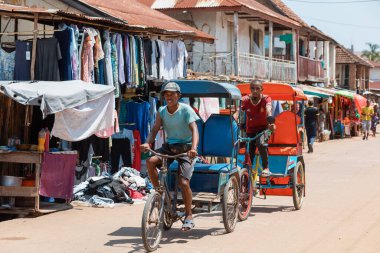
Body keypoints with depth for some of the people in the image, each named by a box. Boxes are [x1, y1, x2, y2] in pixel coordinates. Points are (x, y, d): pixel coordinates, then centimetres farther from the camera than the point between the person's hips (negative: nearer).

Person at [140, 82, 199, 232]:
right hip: (169, 146, 5)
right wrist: (147, 143, -25)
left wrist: (194, 148, -40)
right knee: (150, 161, -25)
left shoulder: (186, 110, -11)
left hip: (185, 147, -4)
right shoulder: (162, 111, 4)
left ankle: (189, 216, 0)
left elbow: (194, 129, -21)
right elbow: (155, 129, -3)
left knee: (183, 183, -18)